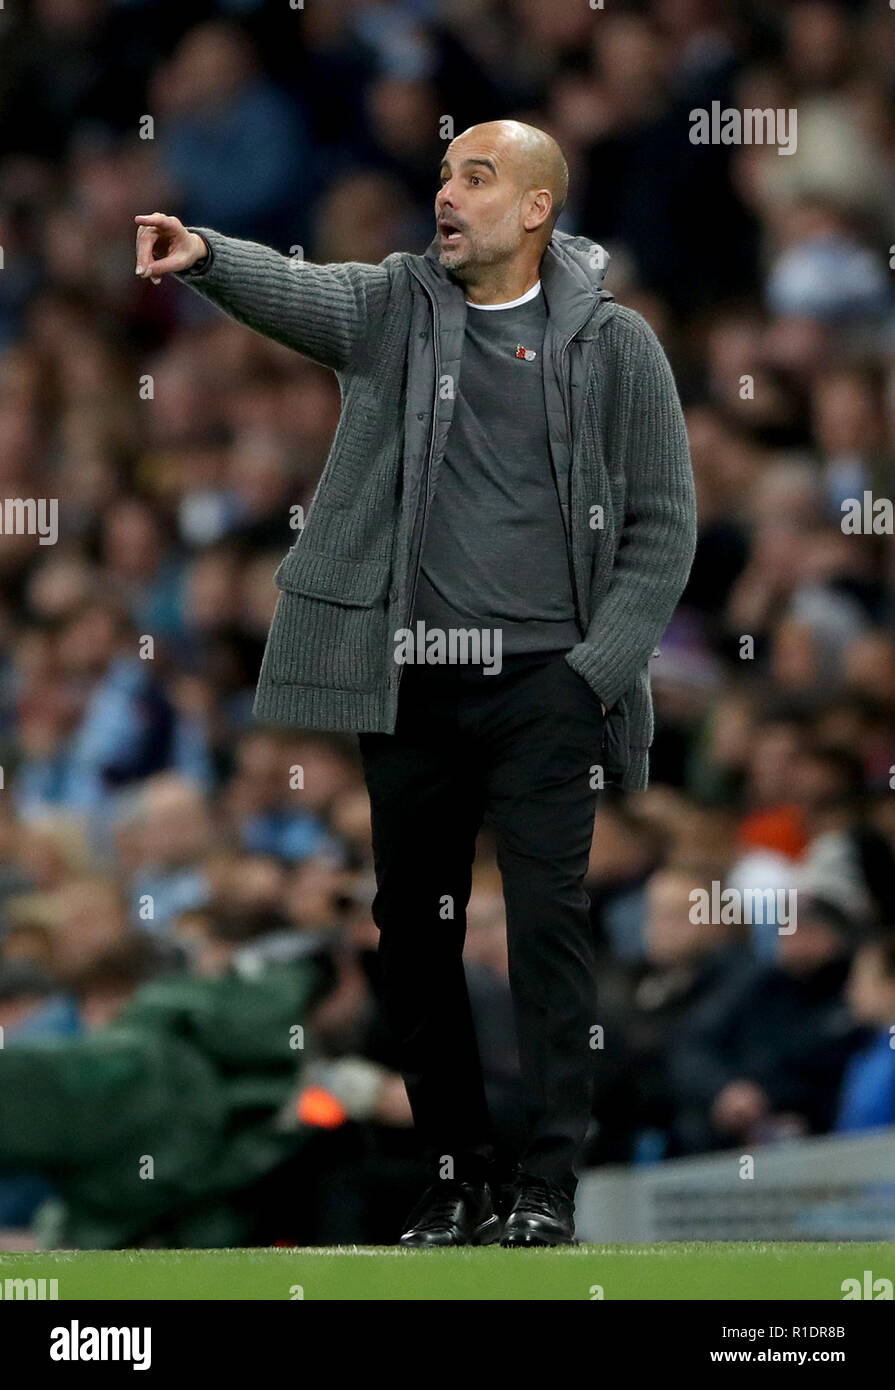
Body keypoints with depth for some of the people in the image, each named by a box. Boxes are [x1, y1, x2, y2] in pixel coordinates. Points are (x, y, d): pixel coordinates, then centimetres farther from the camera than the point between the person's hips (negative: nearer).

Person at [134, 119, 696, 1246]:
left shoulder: (612, 346, 1)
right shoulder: (395, 306, 5)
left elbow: (663, 526, 4)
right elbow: (294, 292, -16)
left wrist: (598, 671, -6)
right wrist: (207, 258, -39)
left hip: (544, 687, -3)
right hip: (410, 686, 3)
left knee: (547, 927, -8)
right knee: (414, 933, 6)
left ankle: (547, 1189, -6)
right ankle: (451, 1183, 15)